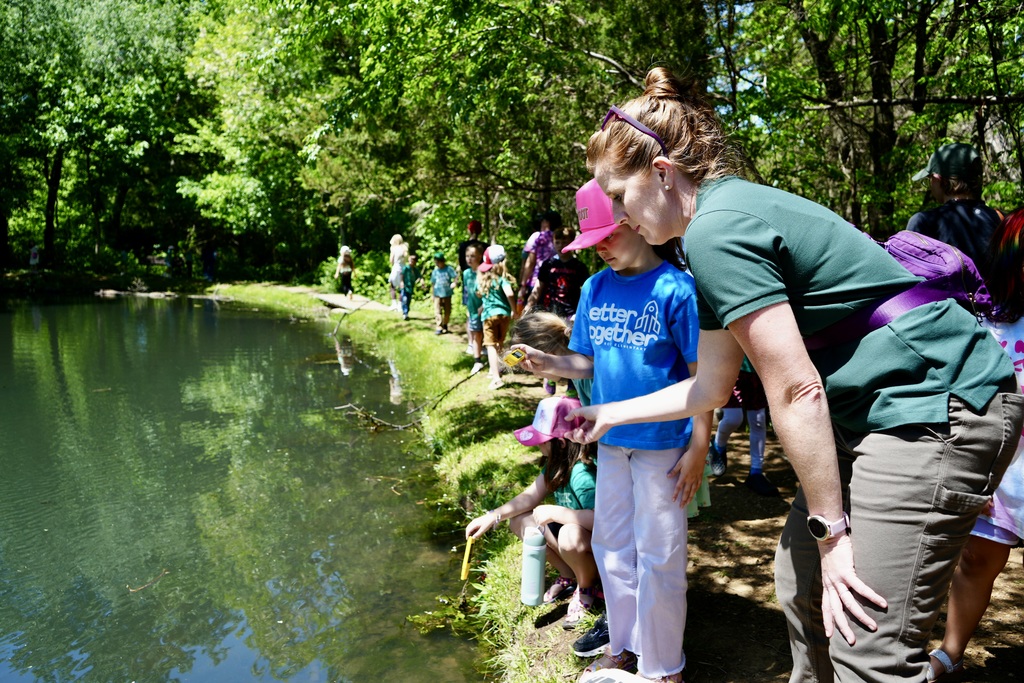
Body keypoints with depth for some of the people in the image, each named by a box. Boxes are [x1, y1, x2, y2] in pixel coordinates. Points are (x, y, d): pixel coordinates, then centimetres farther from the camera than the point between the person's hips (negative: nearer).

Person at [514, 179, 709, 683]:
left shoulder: (675, 287, -14)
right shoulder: (595, 288, 3)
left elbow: (701, 375, -12)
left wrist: (698, 449, -13)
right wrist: (552, 365, -11)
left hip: (662, 444, -6)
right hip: (611, 440, 6)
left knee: (658, 555, 6)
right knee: (611, 545, 17)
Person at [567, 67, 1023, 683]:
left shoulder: (717, 229, -18)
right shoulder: (728, 218, 14)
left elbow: (796, 390, -20)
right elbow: (712, 386, 19)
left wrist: (832, 531, -12)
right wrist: (609, 415, 27)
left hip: (938, 407, -10)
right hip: (878, 411, 11)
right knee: (801, 578, 18)